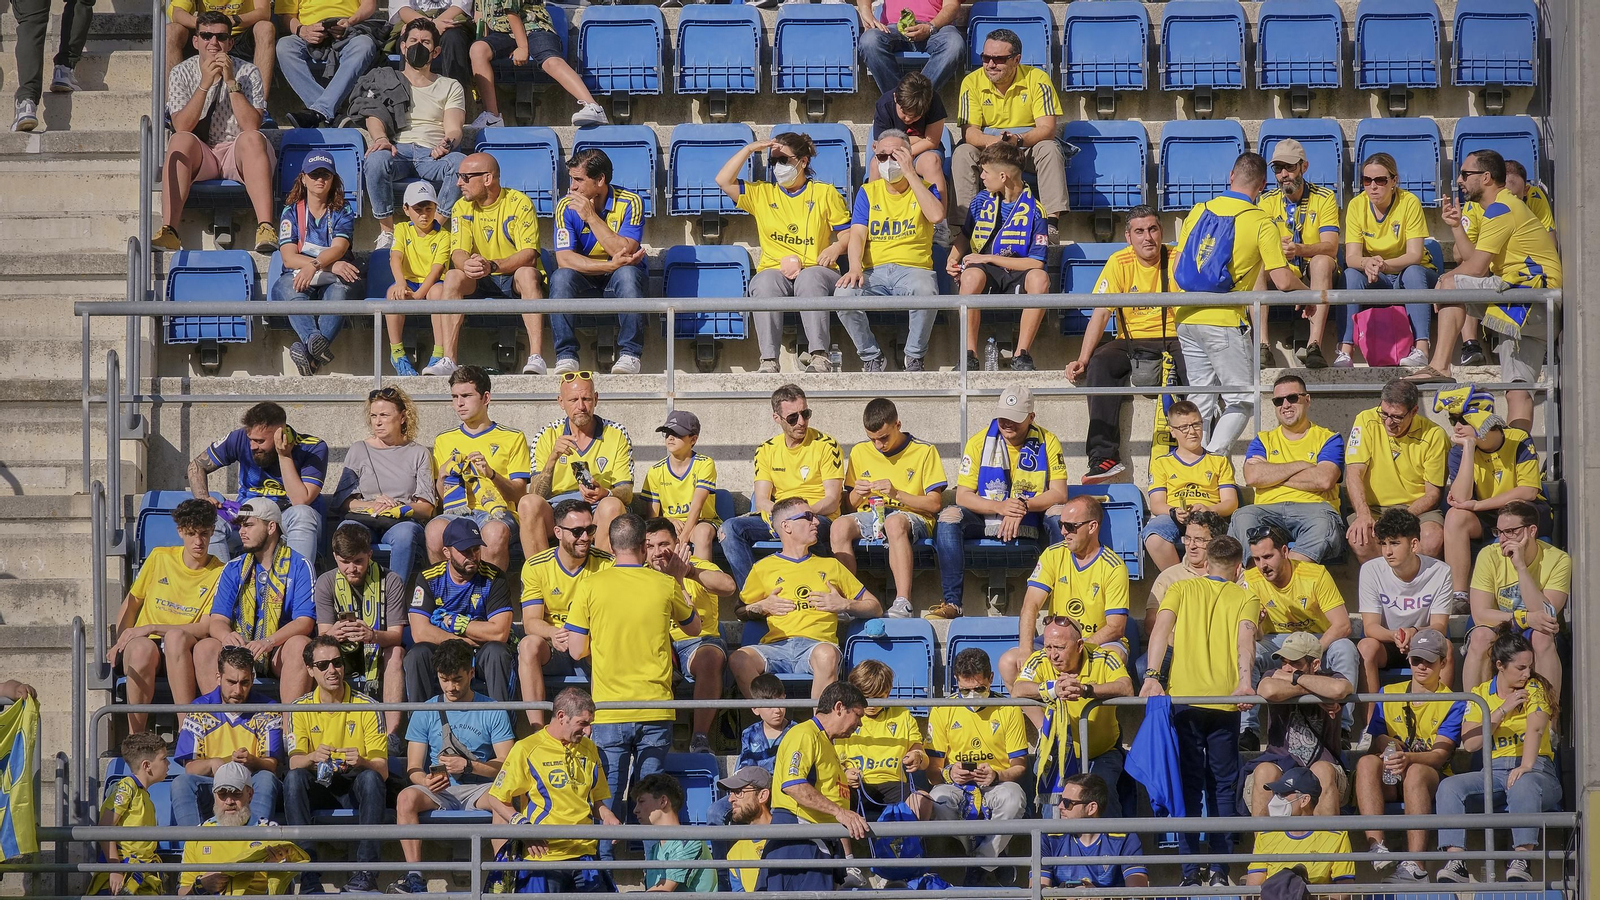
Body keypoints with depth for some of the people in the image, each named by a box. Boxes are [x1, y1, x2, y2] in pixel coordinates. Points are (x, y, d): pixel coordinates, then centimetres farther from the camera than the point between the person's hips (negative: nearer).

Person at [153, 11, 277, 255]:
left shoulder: (248, 73, 1)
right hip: (199, 155, 0)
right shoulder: (182, 73, 3)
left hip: (238, 153, 0)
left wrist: (231, 82, -19)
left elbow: (252, 125, -13)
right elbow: (181, 127, -11)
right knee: (181, 140, -32)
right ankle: (168, 231, -44)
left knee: (252, 138, -34)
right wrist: (205, 84, -19)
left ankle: (266, 229, -50)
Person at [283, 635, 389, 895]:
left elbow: (382, 770, -9)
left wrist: (360, 762, -32)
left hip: (355, 789, -1)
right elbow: (294, 762, -9)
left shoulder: (365, 706, -4)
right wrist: (313, 757, -33)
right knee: (293, 778, -30)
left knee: (370, 778, -34)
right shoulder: (301, 708, 2)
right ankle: (308, 875, -35)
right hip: (318, 789, 1)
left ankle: (365, 870, -33)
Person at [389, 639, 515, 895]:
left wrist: (468, 766, -17)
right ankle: (415, 877, -36)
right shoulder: (426, 713, 8)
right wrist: (427, 781, -21)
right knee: (406, 798, -31)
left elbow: (506, 765, -1)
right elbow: (413, 768, 3)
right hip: (439, 791, 1)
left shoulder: (493, 712, 5)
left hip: (479, 789, -1)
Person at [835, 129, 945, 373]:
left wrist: (911, 174, -8)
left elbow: (937, 215, -11)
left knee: (926, 292, -39)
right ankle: (872, 358, -10)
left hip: (914, 268, -2)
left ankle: (914, 358, -15)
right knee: (843, 293, -31)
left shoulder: (924, 189, 12)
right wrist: (854, 267, -17)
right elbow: (857, 234, 4)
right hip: (874, 272, 2)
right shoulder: (868, 192, 16)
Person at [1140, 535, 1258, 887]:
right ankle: (1219, 869, 0)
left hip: (1184, 698, 0)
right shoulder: (1245, 599, 11)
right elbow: (1245, 637, -7)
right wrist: (1244, 680, -22)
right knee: (1223, 785, 7)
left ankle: (1190, 870, -3)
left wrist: (1152, 676, -13)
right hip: (1225, 699, 0)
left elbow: (1161, 628, -3)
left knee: (1188, 784, 4)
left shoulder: (1181, 590, 13)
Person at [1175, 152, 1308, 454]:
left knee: (1202, 400, 13)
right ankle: (1214, 459, -16)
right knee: (1242, 400, 3)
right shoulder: (1261, 222, -6)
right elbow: (1282, 281, -10)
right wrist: (1305, 292, 12)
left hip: (1187, 317, 5)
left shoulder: (1199, 211, 8)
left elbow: (1177, 269, 12)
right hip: (1224, 322, -5)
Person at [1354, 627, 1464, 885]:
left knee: (1415, 772, -39)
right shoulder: (1388, 694, 16)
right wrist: (1386, 747, -18)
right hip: (1389, 780, 3)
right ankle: (1375, 845, -46)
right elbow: (1376, 741, 8)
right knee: (1366, 762, -30)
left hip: (1432, 779, -3)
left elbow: (1441, 754, -9)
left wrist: (1409, 758, -30)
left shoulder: (1453, 703, 5)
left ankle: (1414, 866, -52)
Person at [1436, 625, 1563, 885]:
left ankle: (1520, 862, -47)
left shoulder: (1535, 688, 2)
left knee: (1523, 785, -40)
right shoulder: (1480, 694, 11)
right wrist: (1502, 711, -8)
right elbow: (1469, 744, 1)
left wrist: (1525, 767, -34)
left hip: (1535, 769, -4)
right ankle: (1455, 863, -35)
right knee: (1449, 786, -23)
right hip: (1494, 771, 4)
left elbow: (1535, 729, -16)